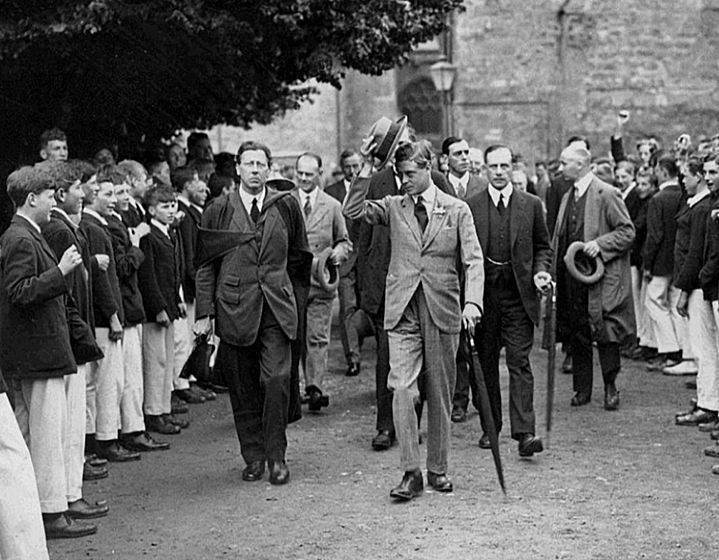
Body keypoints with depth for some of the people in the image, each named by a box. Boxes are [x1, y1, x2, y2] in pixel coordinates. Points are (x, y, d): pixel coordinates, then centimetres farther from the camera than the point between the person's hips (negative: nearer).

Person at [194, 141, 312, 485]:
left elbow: (298, 258, 15)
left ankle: (276, 456, 0)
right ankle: (253, 456, 15)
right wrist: (204, 312, 0)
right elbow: (206, 264, 6)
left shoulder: (286, 206, 7)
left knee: (277, 380, -10)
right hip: (234, 309, 0)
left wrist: (292, 296, 11)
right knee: (242, 388, 4)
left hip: (276, 308, 0)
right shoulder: (218, 211, 5)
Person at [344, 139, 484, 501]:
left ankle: (437, 469, 20)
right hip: (402, 312, 0)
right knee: (402, 389, -11)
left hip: (443, 312, 0)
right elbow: (353, 212, -5)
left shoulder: (456, 210, 4)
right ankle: (410, 472, -7)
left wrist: (472, 302, -16)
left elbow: (473, 260, -2)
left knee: (440, 395, 7)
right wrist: (367, 168, -11)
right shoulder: (393, 206, 9)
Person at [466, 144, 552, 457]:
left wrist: (541, 271, -6)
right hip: (483, 294, 1)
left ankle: (524, 432, -11)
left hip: (519, 295, -1)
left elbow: (542, 246, 13)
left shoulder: (531, 205, 5)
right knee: (485, 363, 8)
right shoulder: (470, 207, 3)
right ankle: (490, 427, 19)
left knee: (519, 362, -7)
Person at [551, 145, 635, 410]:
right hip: (570, 277, 7)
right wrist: (553, 273, 10)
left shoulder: (607, 194, -8)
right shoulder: (567, 197, 15)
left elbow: (627, 232, -9)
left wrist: (599, 244, -20)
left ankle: (610, 388, 10)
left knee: (606, 337, -3)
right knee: (576, 336, 8)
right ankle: (582, 388, 17)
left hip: (601, 277, -7)